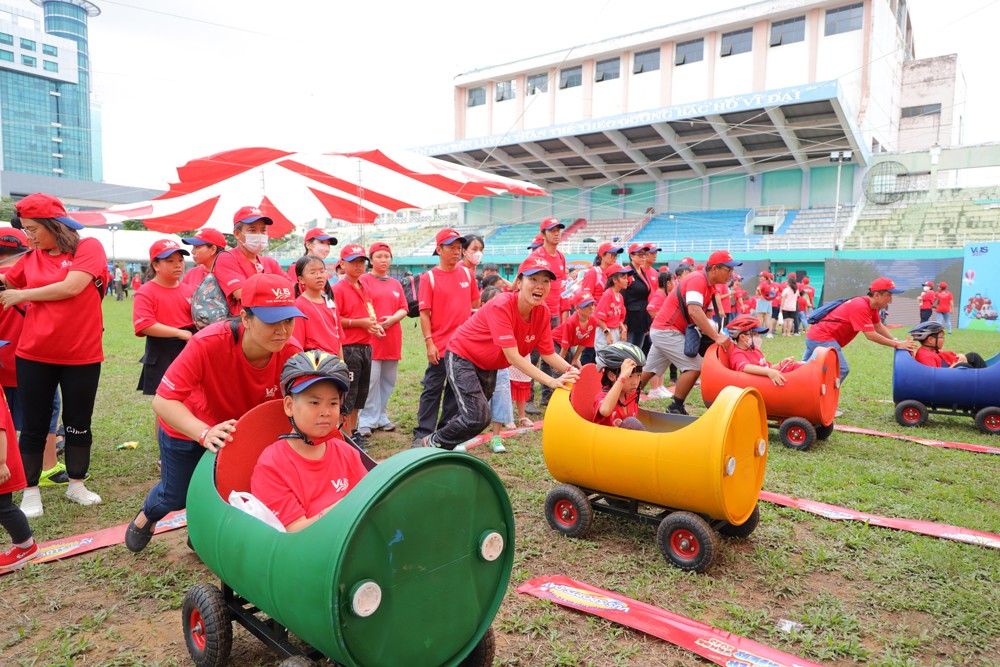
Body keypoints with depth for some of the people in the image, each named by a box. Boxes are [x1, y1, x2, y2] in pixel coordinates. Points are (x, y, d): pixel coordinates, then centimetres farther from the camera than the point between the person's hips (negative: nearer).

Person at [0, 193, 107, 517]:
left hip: (82, 356, -3)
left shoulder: (89, 247, -7)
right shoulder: (31, 258, 6)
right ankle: (31, 491, 20)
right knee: (34, 426, 8)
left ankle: (76, 485, 27)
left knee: (78, 424, 10)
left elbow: (71, 287, -18)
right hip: (33, 355, 3)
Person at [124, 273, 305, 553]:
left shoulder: (292, 352, -30)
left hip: (248, 431, 2)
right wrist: (204, 433, -52)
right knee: (175, 497, 15)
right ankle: (147, 516, 54)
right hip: (187, 427, -2)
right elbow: (163, 400, -38)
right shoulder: (208, 344, -39)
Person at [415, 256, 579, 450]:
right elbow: (512, 356, -36)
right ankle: (432, 443, 7)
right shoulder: (501, 306, -32)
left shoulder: (542, 312, -12)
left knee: (478, 417, 16)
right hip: (462, 356, -8)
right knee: (478, 417, -17)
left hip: (488, 366, 8)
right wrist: (551, 382, -40)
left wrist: (572, 371, -27)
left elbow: (548, 353, -8)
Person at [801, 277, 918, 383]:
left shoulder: (871, 305, 6)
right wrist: (896, 345, -17)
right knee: (842, 370, -14)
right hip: (822, 338, -10)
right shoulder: (861, 306, -22)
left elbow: (878, 326, 15)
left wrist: (896, 341, 3)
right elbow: (871, 335, -23)